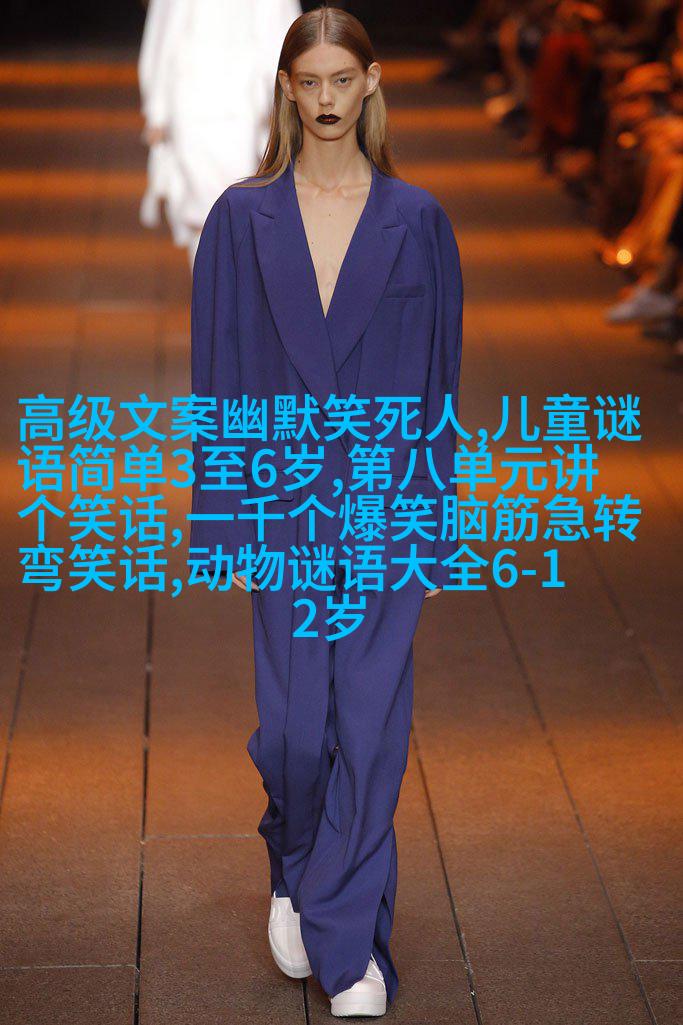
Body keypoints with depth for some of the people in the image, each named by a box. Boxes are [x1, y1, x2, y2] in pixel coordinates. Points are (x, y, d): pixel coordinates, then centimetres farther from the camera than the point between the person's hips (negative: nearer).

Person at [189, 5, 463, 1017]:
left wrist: (434, 527, 0)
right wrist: (221, 520, -1)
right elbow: (218, 374, 2)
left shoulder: (416, 220, 1)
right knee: (294, 725, 3)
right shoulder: (243, 218, 1)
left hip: (386, 510, 0)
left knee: (372, 726, -1)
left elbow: (440, 375, 3)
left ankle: (348, 938, 12)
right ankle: (294, 870, 34)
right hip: (282, 502, 0)